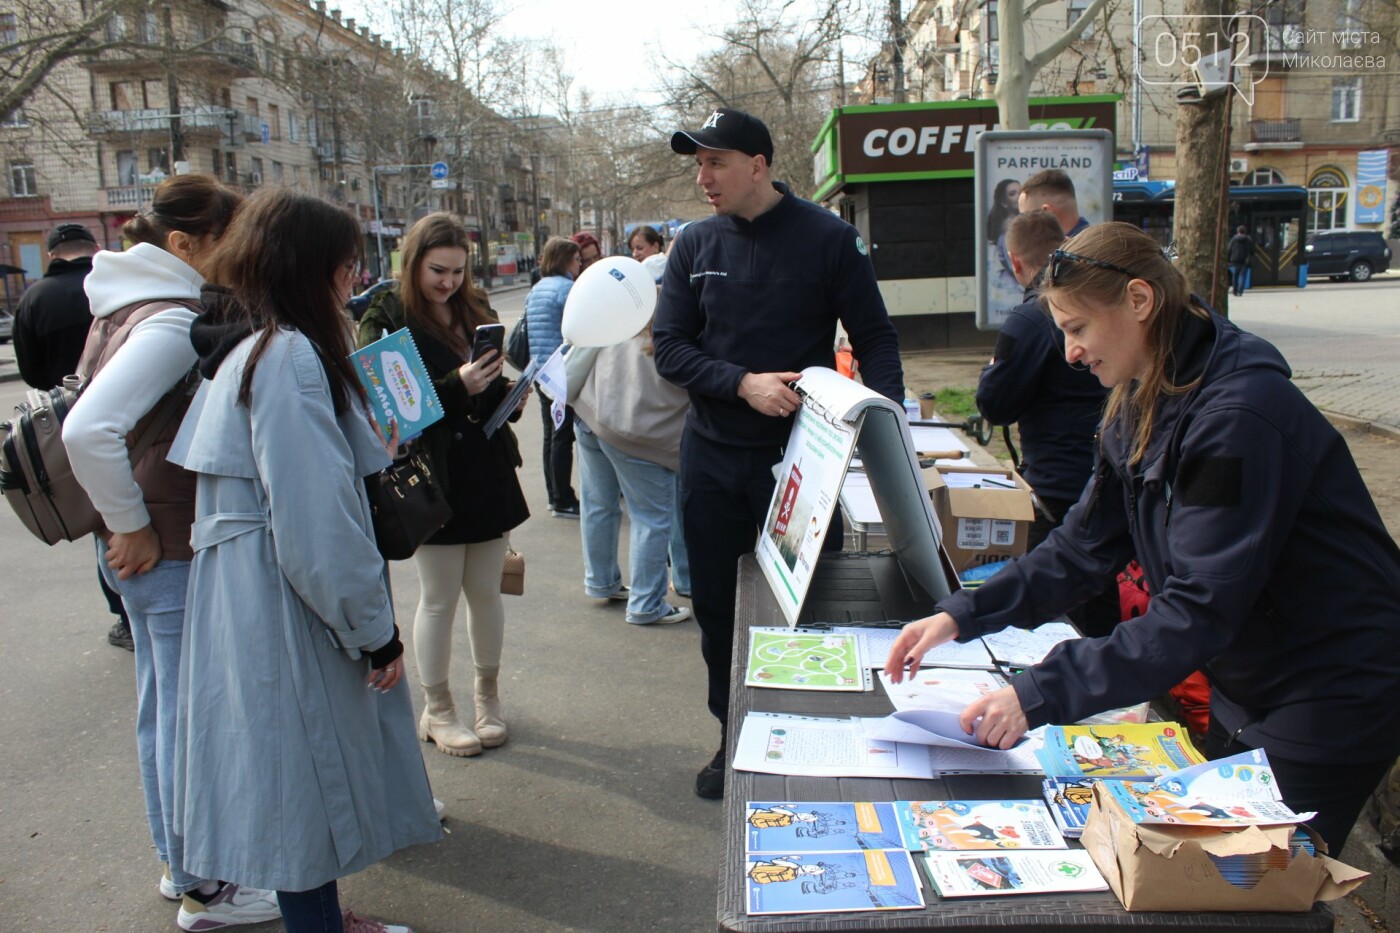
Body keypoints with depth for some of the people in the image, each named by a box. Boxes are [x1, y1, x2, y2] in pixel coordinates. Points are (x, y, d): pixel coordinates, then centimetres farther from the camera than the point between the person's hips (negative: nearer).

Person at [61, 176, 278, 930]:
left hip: (156, 549, 10)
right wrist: (131, 527, -19)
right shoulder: (172, 321, -21)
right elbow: (87, 430, -32)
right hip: (175, 552, -10)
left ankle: (178, 862, 37)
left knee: (162, 711, 20)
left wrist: (126, 524, 16)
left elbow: (96, 416, 19)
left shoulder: (128, 306, 9)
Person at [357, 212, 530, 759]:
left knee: (486, 591, 12)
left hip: (488, 472, 5)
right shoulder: (386, 318, -7)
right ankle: (437, 711, 24)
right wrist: (457, 386, -26)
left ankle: (487, 695, 30)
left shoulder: (476, 309, 9)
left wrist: (507, 392, -4)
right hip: (432, 477, -4)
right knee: (439, 597, 6)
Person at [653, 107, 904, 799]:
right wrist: (744, 383, -17)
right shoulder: (695, 245, 4)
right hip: (713, 458, 3)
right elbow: (668, 348, -1)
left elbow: (875, 338, -2)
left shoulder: (828, 238, -5)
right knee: (717, 609, 12)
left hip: (801, 455, -3)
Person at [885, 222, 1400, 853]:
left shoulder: (1239, 413, -28)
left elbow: (1199, 610, -33)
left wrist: (1041, 694, -35)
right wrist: (961, 616, -10)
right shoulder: (1141, 404, 0)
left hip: (1332, 699, -8)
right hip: (1249, 685, 8)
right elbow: (1085, 544, 0)